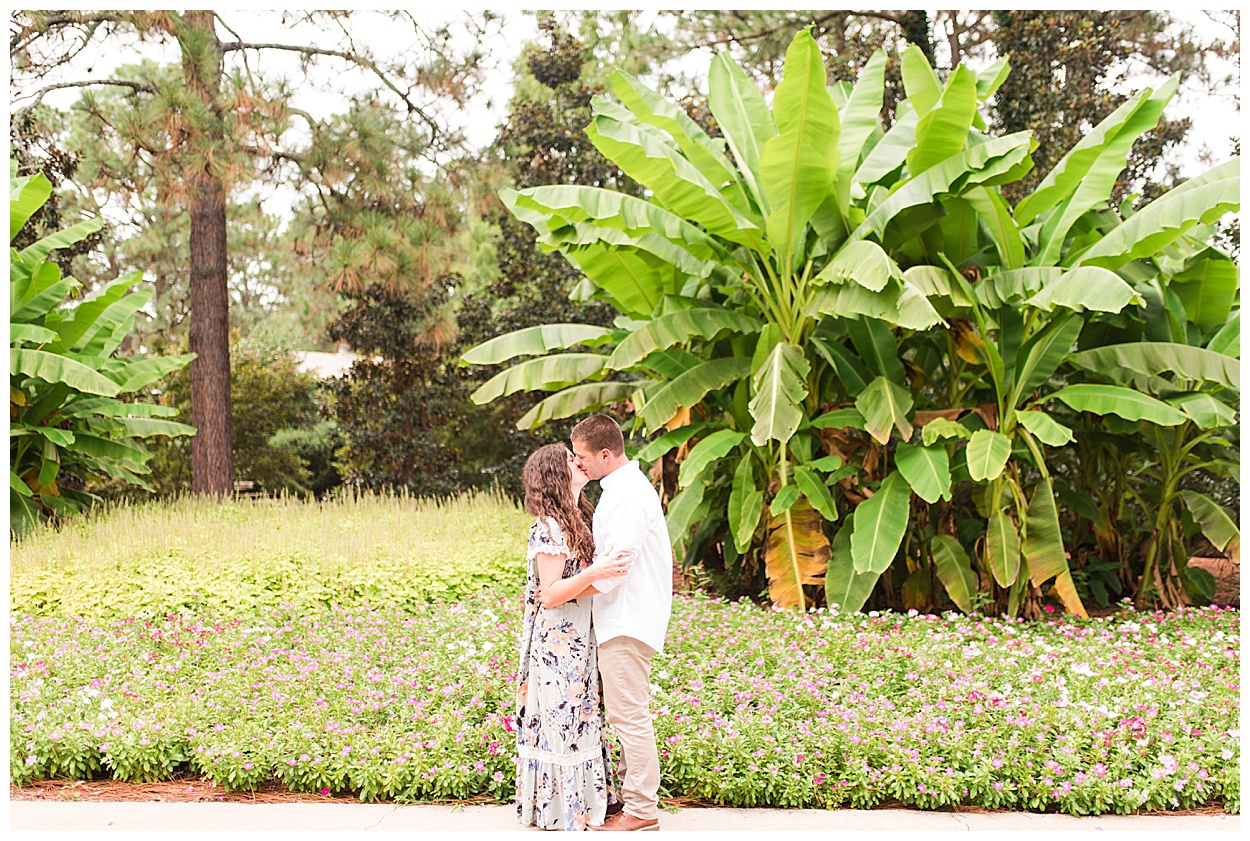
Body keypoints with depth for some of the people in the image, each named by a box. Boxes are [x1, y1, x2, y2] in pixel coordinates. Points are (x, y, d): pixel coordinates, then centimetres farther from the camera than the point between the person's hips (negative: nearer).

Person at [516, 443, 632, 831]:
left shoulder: (578, 519, 11)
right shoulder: (549, 528, -17)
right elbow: (549, 594, -21)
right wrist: (594, 573, -31)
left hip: (578, 641, 9)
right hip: (557, 643, -9)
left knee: (580, 721, 14)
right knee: (561, 719, -2)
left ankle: (584, 798, 23)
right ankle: (560, 807, 7)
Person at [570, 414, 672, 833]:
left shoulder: (628, 495, -19)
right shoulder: (622, 487, 15)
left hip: (627, 621, -11)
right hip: (621, 617, 11)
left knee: (629, 715, -5)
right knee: (629, 714, 15)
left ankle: (642, 810, 1)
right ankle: (631, 795, 23)